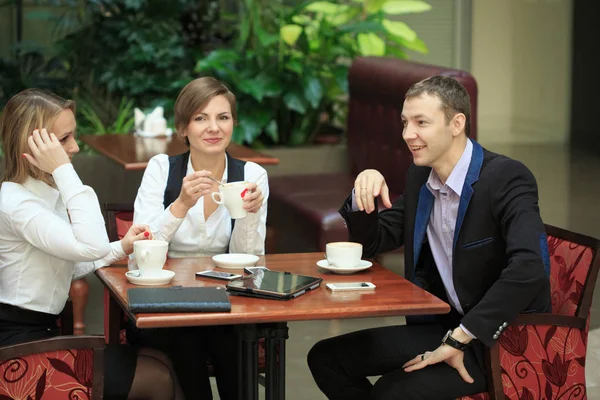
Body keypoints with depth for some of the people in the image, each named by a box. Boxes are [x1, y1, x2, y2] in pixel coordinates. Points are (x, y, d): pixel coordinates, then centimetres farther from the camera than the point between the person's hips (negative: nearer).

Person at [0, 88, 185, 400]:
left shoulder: (47, 193, 12)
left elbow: (68, 265, 16)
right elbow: (92, 247, -33)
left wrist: (120, 249, 4)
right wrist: (64, 170, -28)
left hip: (42, 333, 10)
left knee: (159, 361, 7)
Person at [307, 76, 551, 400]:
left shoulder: (506, 178, -18)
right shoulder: (420, 177, 6)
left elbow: (528, 268, -33)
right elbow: (372, 243, 14)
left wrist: (458, 340, -30)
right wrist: (364, 191, -8)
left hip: (505, 339, -8)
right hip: (444, 325, 8)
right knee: (326, 359, -1)